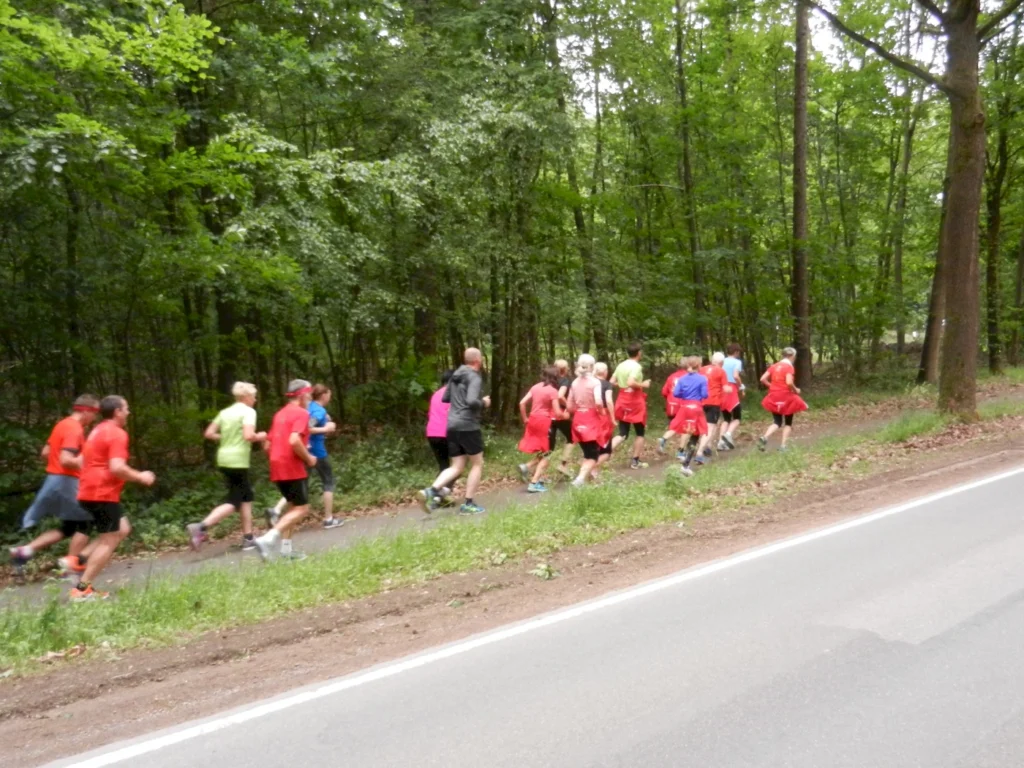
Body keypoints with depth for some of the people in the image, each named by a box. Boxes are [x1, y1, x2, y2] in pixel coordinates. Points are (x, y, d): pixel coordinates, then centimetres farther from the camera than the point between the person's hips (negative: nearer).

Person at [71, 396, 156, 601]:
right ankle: (81, 590, -1)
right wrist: (140, 477, -10)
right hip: (102, 493, -10)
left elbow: (83, 460, 24)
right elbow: (117, 468, -24)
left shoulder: (98, 431, 17)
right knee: (108, 541, -3)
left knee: (122, 530, 17)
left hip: (90, 491, 10)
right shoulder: (117, 433, -14)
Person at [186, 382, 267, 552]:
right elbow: (248, 436, -21)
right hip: (238, 461, -8)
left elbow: (208, 434, 11)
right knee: (233, 501, -2)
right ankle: (200, 528, -18)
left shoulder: (225, 412, 13)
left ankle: (248, 538, 19)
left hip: (224, 460, 8)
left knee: (247, 497, 17)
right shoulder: (248, 411, -8)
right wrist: (259, 437, -2)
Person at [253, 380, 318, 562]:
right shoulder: (301, 413, -9)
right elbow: (294, 441, -24)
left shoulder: (279, 414, 17)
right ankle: (268, 539, -18)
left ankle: (286, 547, 14)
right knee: (301, 509, -3)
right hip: (293, 468, -9)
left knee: (293, 505, 19)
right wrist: (308, 458, -11)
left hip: (277, 468, 9)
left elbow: (267, 446, 18)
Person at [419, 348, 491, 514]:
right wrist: (484, 403, -6)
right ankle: (468, 504, 7)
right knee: (477, 464, 9)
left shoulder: (456, 376, 15)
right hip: (468, 426, -7)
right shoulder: (474, 377, -11)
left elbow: (445, 398, 23)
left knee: (457, 467, 10)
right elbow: (472, 401, -25)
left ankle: (431, 491, -12)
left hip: (453, 426, 8)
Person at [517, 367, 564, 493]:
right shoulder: (553, 391, -10)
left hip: (533, 420, 6)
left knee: (541, 452, 23)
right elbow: (557, 413, -12)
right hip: (545, 422, -6)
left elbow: (522, 403, 4)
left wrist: (525, 419, 13)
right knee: (545, 454, 5)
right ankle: (534, 483, -2)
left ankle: (527, 467, -1)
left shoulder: (535, 387, 8)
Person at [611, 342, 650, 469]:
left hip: (622, 401, 7)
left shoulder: (621, 365, 7)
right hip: (635, 401, -7)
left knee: (622, 434, 9)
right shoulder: (637, 366, -15)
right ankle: (635, 461, 16)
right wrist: (643, 385, -13)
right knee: (640, 432, 13)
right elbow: (631, 383, -28)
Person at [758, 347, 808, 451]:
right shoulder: (789, 367, -10)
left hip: (774, 397, 5)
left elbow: (762, 379, 3)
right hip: (786, 397, -5)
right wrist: (796, 390, -6)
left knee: (777, 422, 12)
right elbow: (789, 382, -23)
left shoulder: (774, 366, 8)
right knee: (788, 422, 12)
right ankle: (783, 446, 5)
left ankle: (764, 437, -15)